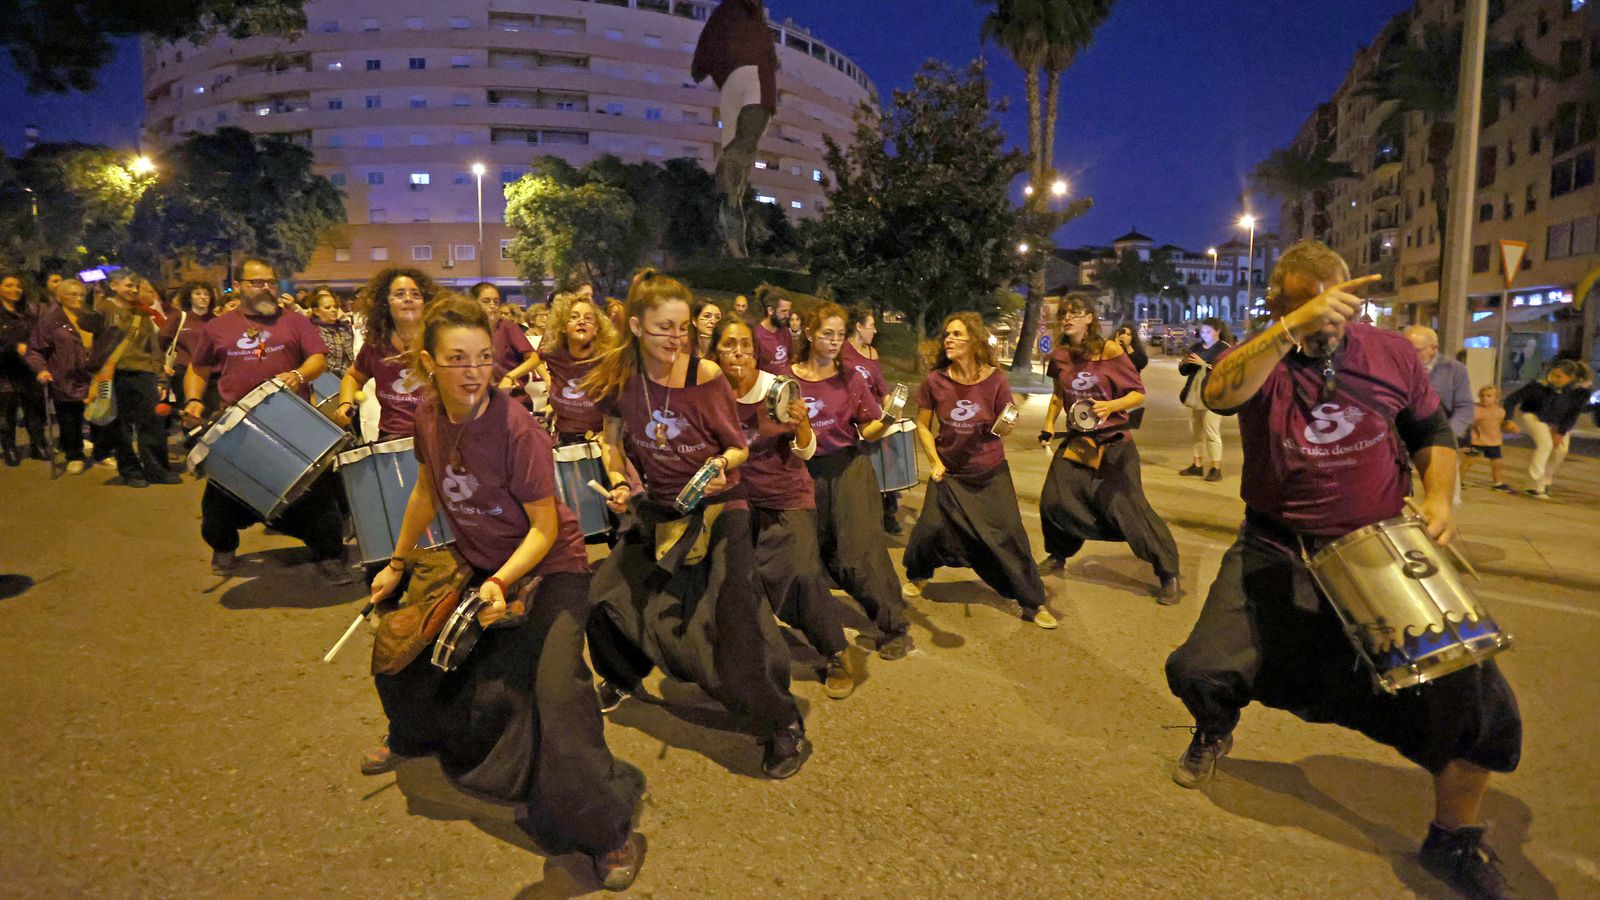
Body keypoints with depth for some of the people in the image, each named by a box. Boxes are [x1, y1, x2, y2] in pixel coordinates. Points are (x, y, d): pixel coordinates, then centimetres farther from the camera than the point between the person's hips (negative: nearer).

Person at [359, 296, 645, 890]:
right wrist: (398, 562, 16)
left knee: (555, 687, -24)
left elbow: (544, 526, -21)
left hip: (549, 568, -7)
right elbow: (428, 491, 11)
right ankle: (415, 734, 52)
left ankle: (609, 834, -7)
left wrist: (501, 583, -33)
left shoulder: (517, 430, -27)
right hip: (477, 566, 7)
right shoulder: (428, 417, -7)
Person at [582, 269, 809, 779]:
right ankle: (625, 676, 43)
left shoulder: (705, 374, -16)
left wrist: (724, 463, -28)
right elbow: (614, 443, 9)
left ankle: (782, 724, 4)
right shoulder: (621, 376, -6)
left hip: (718, 509, -5)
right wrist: (618, 483, -8)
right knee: (603, 599, 10)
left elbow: (740, 447, -7)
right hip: (658, 510, 5)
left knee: (732, 617, -15)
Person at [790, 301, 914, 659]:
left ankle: (894, 627, 2)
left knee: (862, 551, -9)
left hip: (849, 469, -1)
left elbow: (869, 431, -2)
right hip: (807, 472, 2)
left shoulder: (851, 378, 0)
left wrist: (885, 422, -21)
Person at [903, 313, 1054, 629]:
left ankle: (1034, 604, 12)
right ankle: (916, 576, 27)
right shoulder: (935, 380, -11)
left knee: (1009, 536, -3)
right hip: (949, 472, 1)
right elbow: (923, 426, 1)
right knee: (930, 527, -6)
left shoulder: (995, 381, -14)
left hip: (990, 474, -1)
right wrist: (934, 462, -9)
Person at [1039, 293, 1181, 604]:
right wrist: (1048, 424, 8)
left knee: (1128, 506, -10)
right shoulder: (1060, 356, 1)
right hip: (1077, 441, 5)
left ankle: (1168, 573, 4)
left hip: (1113, 443, -5)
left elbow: (1138, 393, -10)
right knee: (1053, 501, 4)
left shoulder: (1109, 350, -13)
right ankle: (1058, 555, 33)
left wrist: (1111, 406, -27)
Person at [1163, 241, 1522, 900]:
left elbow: (1432, 432, 15)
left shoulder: (1391, 354, 0)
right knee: (1199, 672, -14)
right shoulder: (1262, 360, -8)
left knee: (1481, 706, -6)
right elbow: (1218, 393, -33)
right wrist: (1294, 327, -42)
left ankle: (1453, 840, 23)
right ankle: (1216, 732, 27)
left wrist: (1439, 496, -3)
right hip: (1276, 556, -1)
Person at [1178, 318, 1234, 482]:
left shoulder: (1224, 349, -6)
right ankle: (1198, 465, 18)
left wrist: (1203, 364, -24)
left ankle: (1216, 469, -7)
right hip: (1194, 395, 7)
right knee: (1195, 432, 10)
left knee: (1211, 432, -9)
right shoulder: (1196, 346, 12)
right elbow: (1184, 371, 14)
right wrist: (1185, 363, -8)